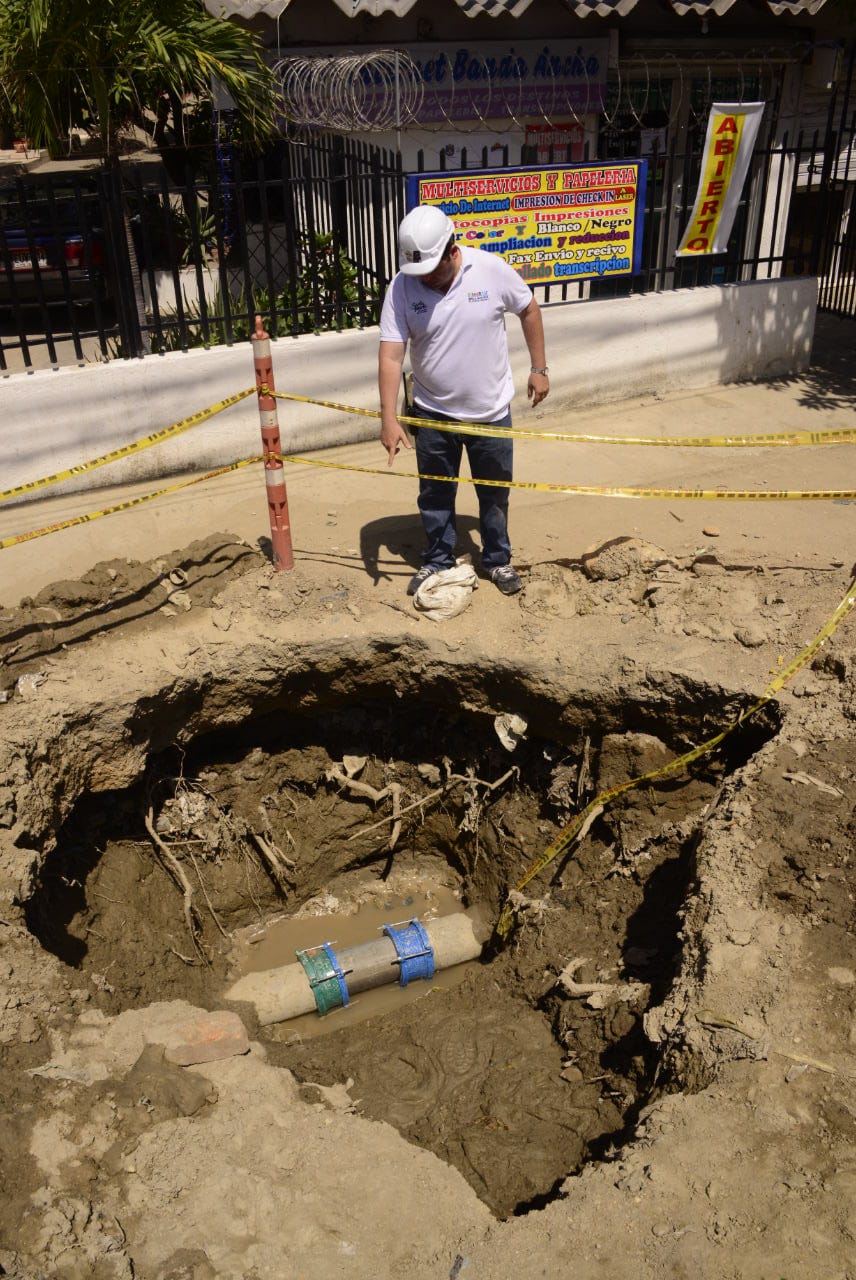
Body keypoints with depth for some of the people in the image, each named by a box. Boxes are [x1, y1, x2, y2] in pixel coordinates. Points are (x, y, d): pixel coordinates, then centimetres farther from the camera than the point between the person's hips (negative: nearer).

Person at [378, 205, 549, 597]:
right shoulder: (402, 287, -13)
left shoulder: (492, 269, -15)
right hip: (432, 413, 1)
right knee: (435, 495, 13)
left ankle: (498, 560, 32)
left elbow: (529, 310, 1)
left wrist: (539, 368, 3)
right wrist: (389, 420, -24)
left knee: (494, 492, 13)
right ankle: (437, 561, 32)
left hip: (490, 410, 0)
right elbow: (391, 356, -16)